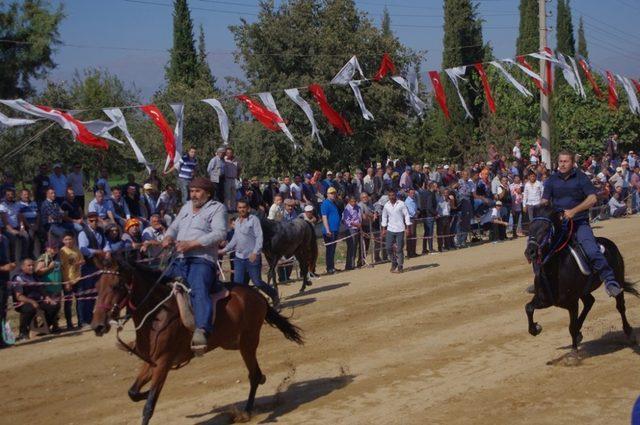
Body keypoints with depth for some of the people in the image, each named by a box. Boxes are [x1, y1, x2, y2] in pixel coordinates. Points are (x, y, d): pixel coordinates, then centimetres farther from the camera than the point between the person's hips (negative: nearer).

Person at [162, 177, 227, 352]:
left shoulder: (217, 208, 4)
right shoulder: (186, 207, 26)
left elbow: (220, 233, -11)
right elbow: (174, 227, 30)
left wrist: (191, 244, -19)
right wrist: (168, 237, 3)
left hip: (201, 260, -8)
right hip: (180, 261, 8)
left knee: (198, 290, -34)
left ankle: (201, 331, -53)